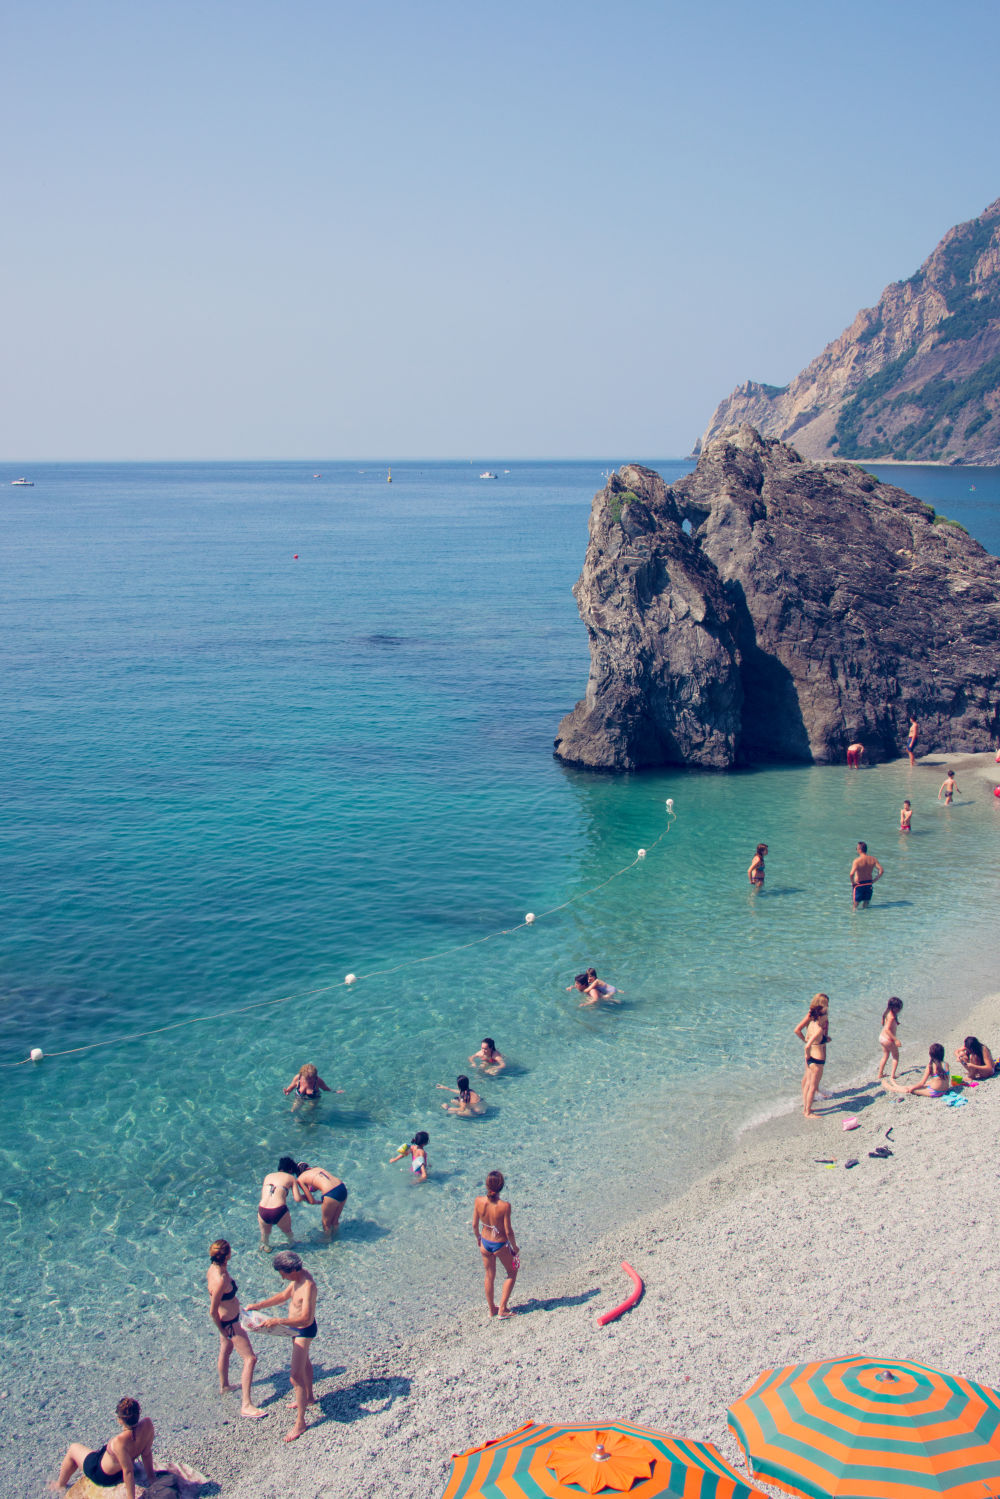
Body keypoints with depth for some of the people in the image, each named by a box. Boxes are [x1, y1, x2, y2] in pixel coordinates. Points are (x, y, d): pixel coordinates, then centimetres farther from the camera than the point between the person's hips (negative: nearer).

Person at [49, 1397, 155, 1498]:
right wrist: (150, 1476, 2)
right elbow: (147, 1453, -12)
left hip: (104, 1476, -6)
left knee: (73, 1448, 19)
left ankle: (60, 1485, 45)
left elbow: (128, 1471, -33)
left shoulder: (120, 1441, -43)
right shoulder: (147, 1423, -27)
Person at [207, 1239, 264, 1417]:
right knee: (250, 1359, -3)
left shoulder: (213, 1268, -9)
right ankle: (246, 1406, -1)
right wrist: (222, 1331, -13)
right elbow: (212, 1311, -29)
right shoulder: (221, 1280, -37)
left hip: (224, 1318, 9)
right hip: (229, 1323, -9)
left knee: (226, 1349, 31)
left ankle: (224, 1385, 55)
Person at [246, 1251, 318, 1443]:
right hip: (296, 1328, 10)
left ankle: (300, 1422, 4)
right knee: (304, 1362, 29)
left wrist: (277, 1321, -47)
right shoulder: (298, 1277, -5)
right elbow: (284, 1296, 10)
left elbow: (305, 1318, -43)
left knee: (296, 1377, -6)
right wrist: (259, 1305, 4)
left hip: (304, 1331, -10)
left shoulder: (307, 1286, -35)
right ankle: (308, 1397, 53)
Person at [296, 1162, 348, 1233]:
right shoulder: (317, 1168, 25)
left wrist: (320, 1202, 26)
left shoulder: (300, 1179, 8)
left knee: (326, 1223, 23)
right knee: (335, 1221, 31)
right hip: (343, 1188, 6)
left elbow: (312, 1201, 7)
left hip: (331, 1194, -6)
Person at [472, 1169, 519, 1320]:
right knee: (512, 1273, 22)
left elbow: (474, 1225, -5)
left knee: (489, 1275, 24)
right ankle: (502, 1310, 22)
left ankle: (492, 1309, 38)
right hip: (501, 1245, -4)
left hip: (485, 1243, 4)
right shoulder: (504, 1206, -28)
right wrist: (515, 1247, -1)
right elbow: (508, 1231, -19)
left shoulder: (479, 1201, -17)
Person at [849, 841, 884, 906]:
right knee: (866, 903, 20)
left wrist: (852, 882, -14)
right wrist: (874, 880, -1)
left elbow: (852, 874, -32)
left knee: (856, 903, 9)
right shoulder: (873, 859, -6)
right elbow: (881, 871, -9)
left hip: (859, 884, -4)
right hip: (869, 883, 4)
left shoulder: (857, 861, -21)